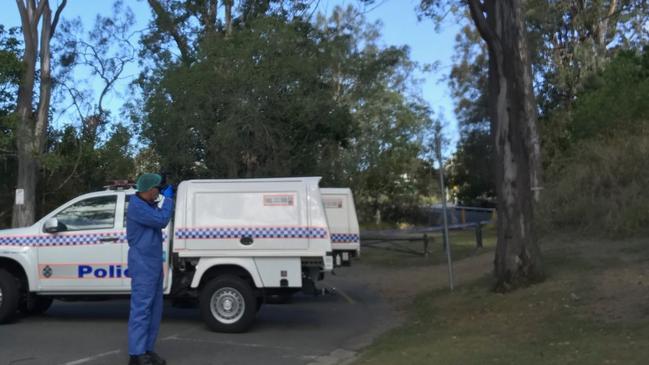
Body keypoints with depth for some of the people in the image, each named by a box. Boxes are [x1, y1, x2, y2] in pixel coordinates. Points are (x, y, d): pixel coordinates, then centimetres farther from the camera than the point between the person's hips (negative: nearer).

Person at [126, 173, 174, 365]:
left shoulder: (149, 205, 14)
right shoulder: (136, 206, -16)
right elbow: (161, 220, -22)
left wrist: (167, 199, 11)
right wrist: (168, 198, -11)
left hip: (154, 265, 10)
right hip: (143, 266, -10)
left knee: (154, 309, 11)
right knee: (141, 309, -9)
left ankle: (147, 350, 17)